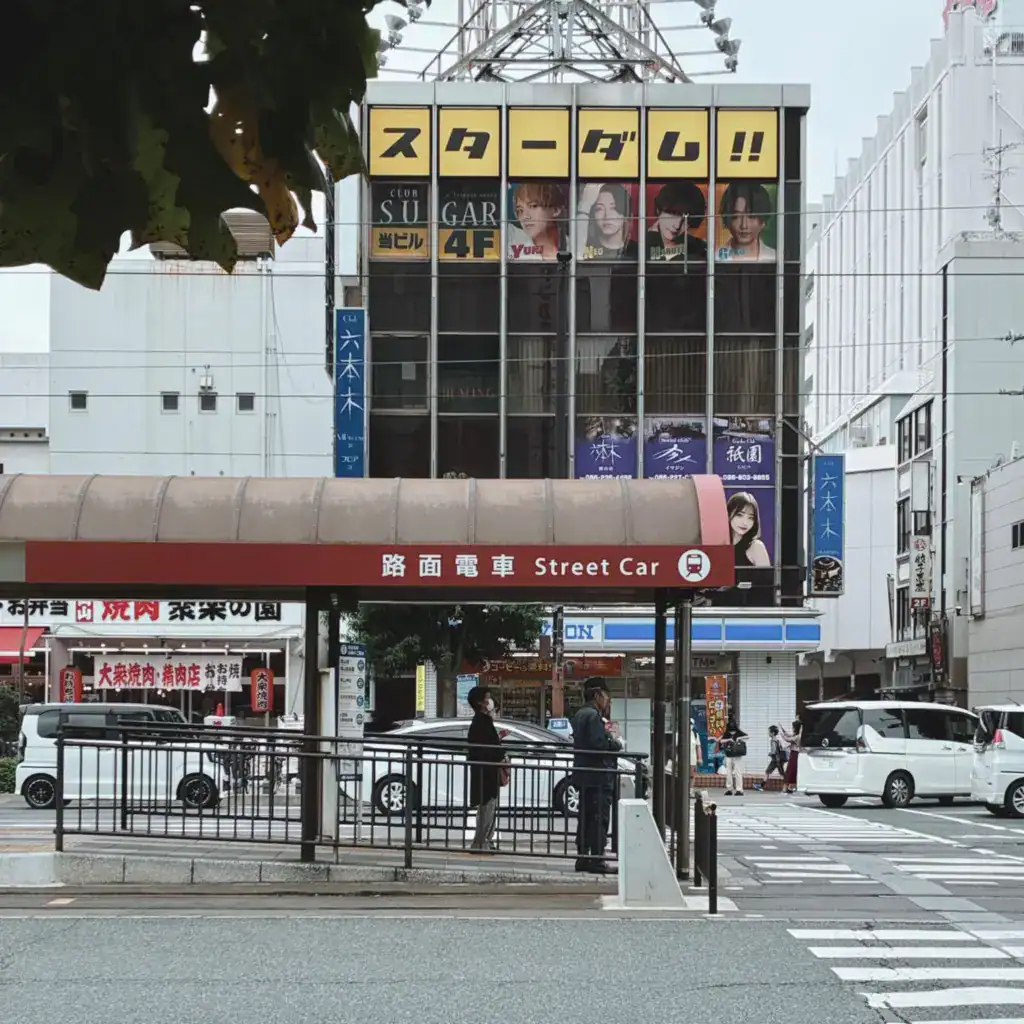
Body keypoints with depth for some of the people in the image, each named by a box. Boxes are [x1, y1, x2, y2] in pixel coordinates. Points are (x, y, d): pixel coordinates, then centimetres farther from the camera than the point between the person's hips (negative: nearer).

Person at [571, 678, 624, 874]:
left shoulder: (580, 715, 17)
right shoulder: (593, 716, -15)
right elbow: (598, 745, -24)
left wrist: (606, 733, 14)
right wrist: (615, 743, -9)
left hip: (584, 776, 10)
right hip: (597, 777, -10)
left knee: (586, 818, 13)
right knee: (599, 819, -8)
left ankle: (583, 857, 17)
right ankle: (597, 860, -9)